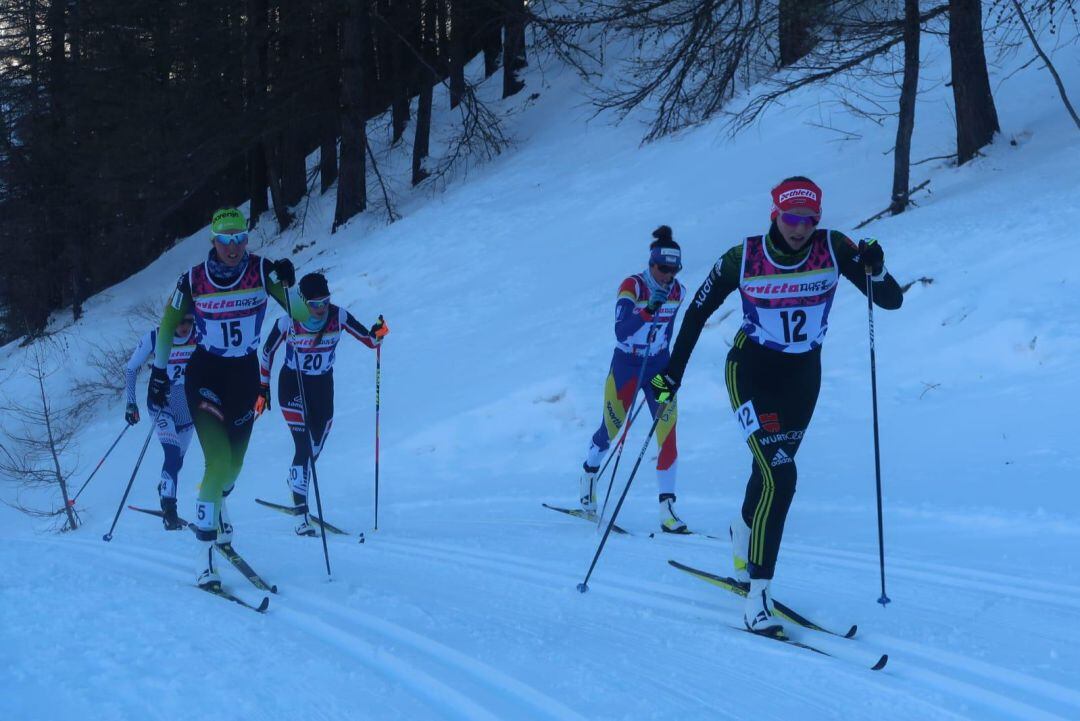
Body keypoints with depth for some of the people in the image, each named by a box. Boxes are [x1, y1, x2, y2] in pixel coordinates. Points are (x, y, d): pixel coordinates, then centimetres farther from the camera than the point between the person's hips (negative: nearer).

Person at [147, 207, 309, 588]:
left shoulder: (261, 270, -9)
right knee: (218, 461, -17)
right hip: (205, 374, -3)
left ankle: (217, 505, 50)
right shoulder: (193, 280, -10)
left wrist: (287, 285, -31)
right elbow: (167, 325, 5)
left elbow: (302, 315, -14)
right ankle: (205, 556, -10)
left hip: (245, 375, 3)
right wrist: (159, 372, 6)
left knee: (234, 463, 14)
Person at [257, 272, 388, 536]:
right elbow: (267, 352, -4)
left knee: (316, 447, 11)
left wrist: (378, 333, -35)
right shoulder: (288, 322, -20)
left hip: (323, 386, 4)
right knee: (304, 446, -17)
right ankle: (302, 516, -18)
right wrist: (262, 389, -1)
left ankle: (296, 483, 44)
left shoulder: (339, 317, -15)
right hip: (293, 386, -3)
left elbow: (370, 341, -11)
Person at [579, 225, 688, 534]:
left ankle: (667, 509, -12)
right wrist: (648, 309, -45)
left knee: (668, 433, -12)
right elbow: (620, 331, -31)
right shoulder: (631, 287, -20)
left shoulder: (678, 292, -5)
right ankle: (588, 474, 45)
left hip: (659, 366, 3)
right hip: (626, 365, -3)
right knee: (610, 430, 13)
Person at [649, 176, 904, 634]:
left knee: (772, 471, 20)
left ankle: (743, 536, 54)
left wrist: (876, 272, -34)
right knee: (779, 476, -20)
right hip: (752, 372, -4)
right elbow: (698, 312, -3)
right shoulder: (743, 258, -17)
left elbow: (891, 302, -14)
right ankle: (757, 597, -15)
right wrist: (672, 374, -5)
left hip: (803, 376, 4)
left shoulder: (834, 249, -13)